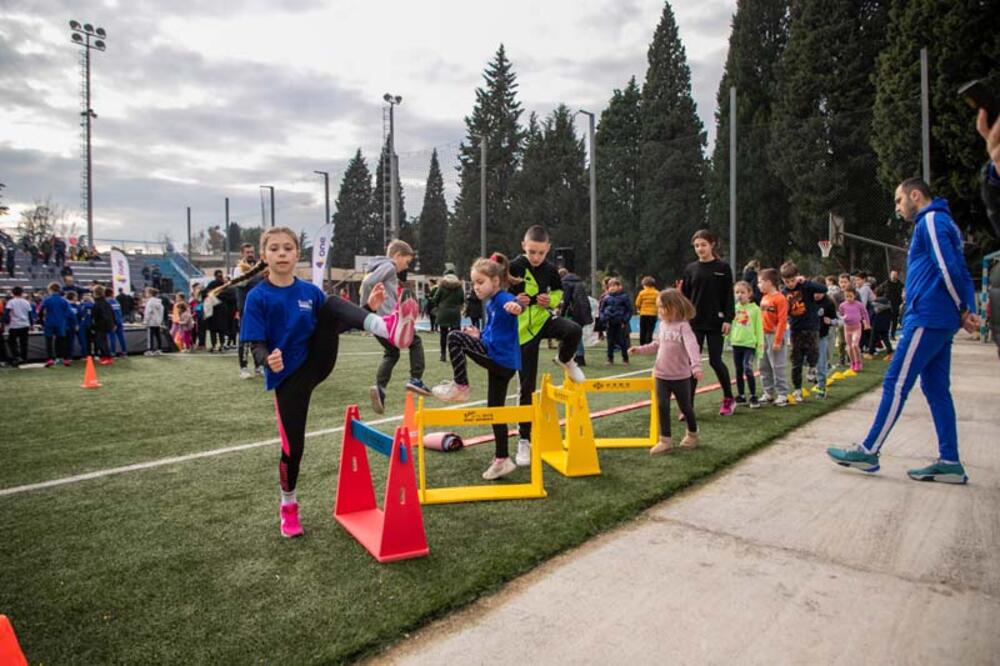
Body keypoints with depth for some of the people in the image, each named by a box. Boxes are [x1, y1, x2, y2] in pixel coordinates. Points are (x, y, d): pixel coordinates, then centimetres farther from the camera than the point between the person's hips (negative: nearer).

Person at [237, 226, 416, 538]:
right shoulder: (258, 297, -8)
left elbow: (334, 322, 9)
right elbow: (256, 346, -10)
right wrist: (268, 359, -34)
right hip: (287, 376, -2)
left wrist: (368, 308, -5)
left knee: (334, 303, -18)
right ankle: (288, 506, 29)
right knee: (292, 444, 2)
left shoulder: (310, 291, 3)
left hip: (317, 363, 2)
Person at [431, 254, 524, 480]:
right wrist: (479, 336, 17)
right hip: (498, 361, 10)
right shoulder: (489, 304, 19)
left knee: (455, 337, -16)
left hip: (500, 358, -10)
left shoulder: (503, 298, -11)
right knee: (495, 409, 14)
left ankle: (460, 387, -7)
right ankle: (502, 459, 23)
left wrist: (515, 307, -58)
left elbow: (515, 304, -36)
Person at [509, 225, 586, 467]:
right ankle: (524, 439, 14)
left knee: (574, 330, -32)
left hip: (544, 319, 3)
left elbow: (559, 292, 14)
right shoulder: (514, 268, -13)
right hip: (524, 328, -2)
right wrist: (515, 302, -28)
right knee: (527, 385, 0)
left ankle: (565, 360, 4)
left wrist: (551, 300, -8)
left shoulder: (550, 269, -2)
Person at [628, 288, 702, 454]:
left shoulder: (683, 326, -15)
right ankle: (665, 441, 5)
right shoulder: (663, 324, 6)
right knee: (662, 407, -1)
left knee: (685, 407, 12)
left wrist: (696, 366, -41)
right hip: (661, 375, 5)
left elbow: (692, 346, -27)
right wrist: (640, 349, 16)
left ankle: (692, 434, 36)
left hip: (680, 376, -5)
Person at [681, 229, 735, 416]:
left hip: (715, 323, -2)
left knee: (715, 361, 1)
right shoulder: (691, 269, 6)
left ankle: (728, 398, 23)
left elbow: (729, 296, -2)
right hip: (694, 323, 2)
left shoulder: (723, 268, -1)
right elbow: (685, 297, 8)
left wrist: (728, 319, -10)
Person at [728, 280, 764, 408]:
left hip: (749, 344, -4)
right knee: (738, 371, 10)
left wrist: (760, 345, -5)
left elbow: (759, 329, -3)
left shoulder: (755, 309, -3)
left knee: (748, 369, -14)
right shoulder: (734, 308, 6)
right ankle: (741, 396, 20)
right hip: (736, 343, 4)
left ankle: (753, 397, -2)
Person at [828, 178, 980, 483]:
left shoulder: (931, 221, -8)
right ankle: (950, 462, 11)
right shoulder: (944, 223, 24)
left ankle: (869, 451, -2)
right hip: (940, 322, 10)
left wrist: (963, 311, -6)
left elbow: (949, 270, -16)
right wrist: (966, 311, 9)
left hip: (927, 318, -10)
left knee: (896, 383, -7)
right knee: (936, 389, 9)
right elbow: (961, 273, 20)